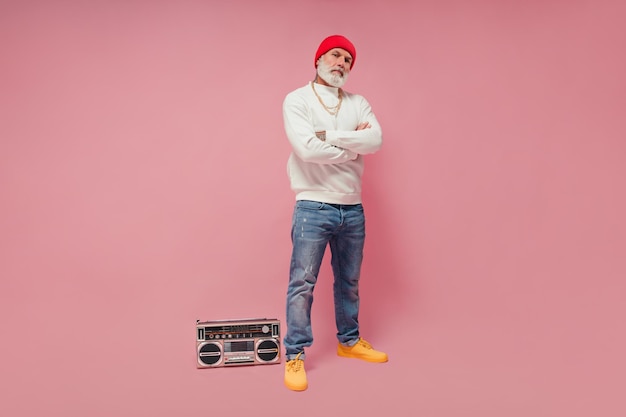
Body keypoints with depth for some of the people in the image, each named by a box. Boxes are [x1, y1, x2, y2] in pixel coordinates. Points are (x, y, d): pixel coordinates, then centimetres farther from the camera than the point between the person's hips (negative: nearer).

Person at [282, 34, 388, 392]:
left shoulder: (359, 103, 10)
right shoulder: (297, 100, -2)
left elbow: (376, 140, -8)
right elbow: (306, 148, -19)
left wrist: (328, 135, -15)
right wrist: (354, 145, -8)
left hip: (353, 208, 5)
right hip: (313, 207, -5)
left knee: (349, 280, 16)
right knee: (303, 281, -2)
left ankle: (349, 341, 33)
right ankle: (295, 355, 10)